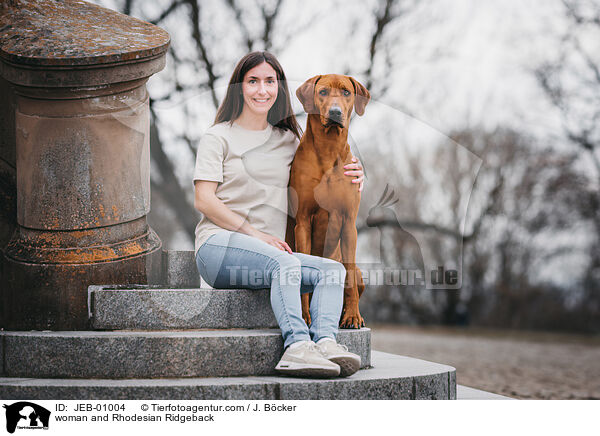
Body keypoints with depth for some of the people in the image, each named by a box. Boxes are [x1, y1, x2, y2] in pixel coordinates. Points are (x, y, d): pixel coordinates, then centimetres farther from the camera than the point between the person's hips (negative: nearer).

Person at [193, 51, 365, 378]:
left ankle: (325, 341, -44)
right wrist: (255, 233, -14)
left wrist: (351, 183, 3)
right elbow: (203, 200, -4)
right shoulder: (219, 137, 6)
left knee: (333, 270, -21)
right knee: (285, 263, -35)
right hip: (219, 245, -5)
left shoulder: (288, 140, 20)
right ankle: (297, 344, -50)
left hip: (270, 252, 5)